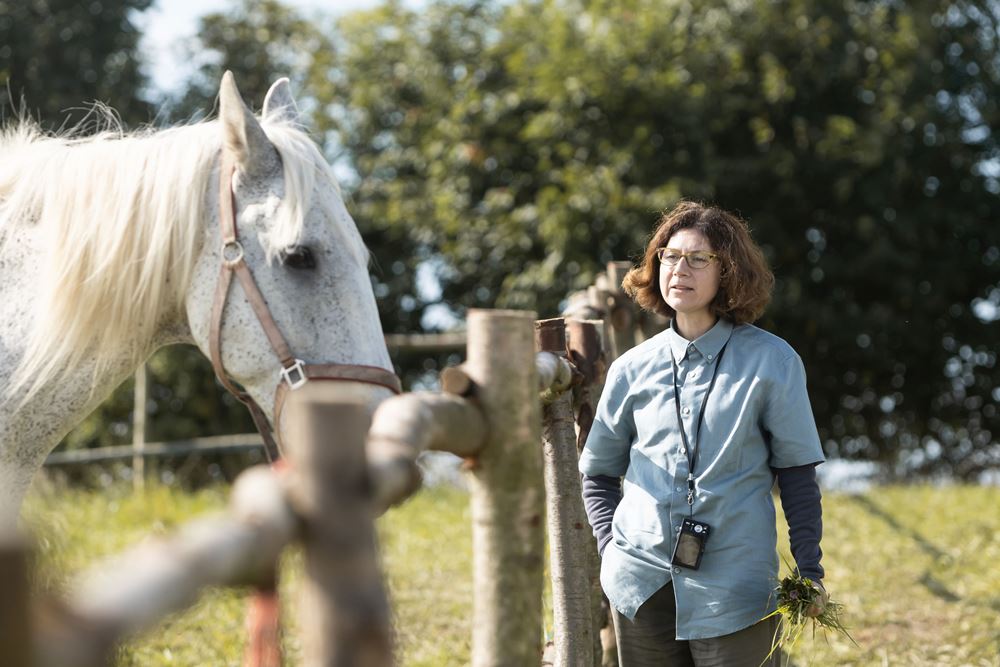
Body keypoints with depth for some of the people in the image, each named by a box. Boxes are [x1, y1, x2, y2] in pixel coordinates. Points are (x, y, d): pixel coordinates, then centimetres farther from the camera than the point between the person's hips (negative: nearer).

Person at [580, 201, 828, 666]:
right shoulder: (632, 369, 7)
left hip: (733, 586, -3)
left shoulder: (771, 362, 0)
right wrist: (610, 547, 4)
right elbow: (597, 474, 17)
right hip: (641, 581, 3)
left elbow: (797, 475, 3)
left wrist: (809, 572, -2)